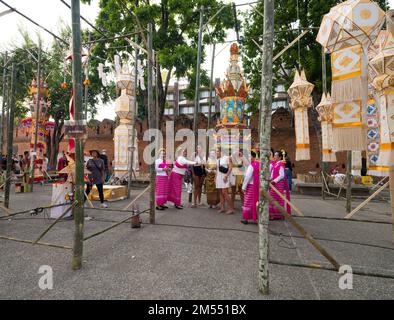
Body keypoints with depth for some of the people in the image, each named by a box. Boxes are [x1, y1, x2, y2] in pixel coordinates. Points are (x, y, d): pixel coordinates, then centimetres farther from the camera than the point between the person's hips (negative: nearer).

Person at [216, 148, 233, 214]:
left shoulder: (227, 158, -4)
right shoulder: (218, 159, 17)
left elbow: (230, 168, -10)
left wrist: (226, 176, -18)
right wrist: (216, 177, 12)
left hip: (224, 177, -7)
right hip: (219, 177, 7)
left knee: (224, 192, -13)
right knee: (220, 193, 6)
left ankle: (231, 209, -6)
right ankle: (222, 208, 12)